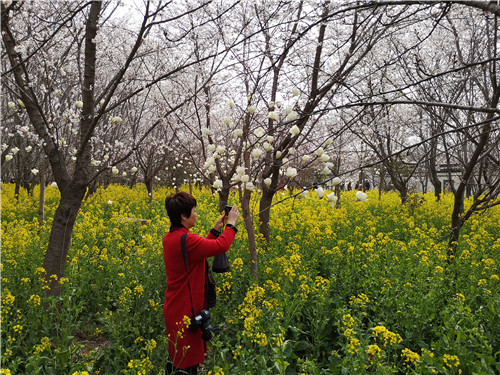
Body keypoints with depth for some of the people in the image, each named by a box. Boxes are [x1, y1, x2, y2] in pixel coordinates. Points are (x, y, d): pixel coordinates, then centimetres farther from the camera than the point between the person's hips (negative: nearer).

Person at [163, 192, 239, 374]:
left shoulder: (169, 238, 5)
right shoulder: (185, 240, -26)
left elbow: (200, 249, 16)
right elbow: (222, 246, -21)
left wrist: (215, 229, 13)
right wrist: (231, 223, -7)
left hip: (174, 309, 10)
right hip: (186, 312, -10)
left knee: (176, 359, 22)